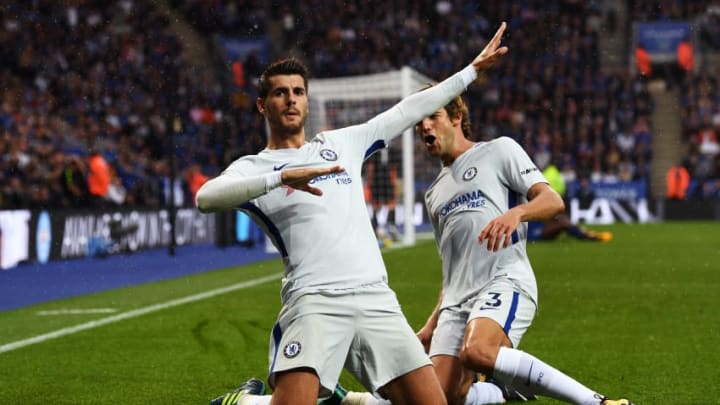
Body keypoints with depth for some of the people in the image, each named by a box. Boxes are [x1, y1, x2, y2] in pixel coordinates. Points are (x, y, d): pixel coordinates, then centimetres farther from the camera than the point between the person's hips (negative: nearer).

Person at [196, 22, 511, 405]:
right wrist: (283, 177, -23)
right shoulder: (254, 167, 6)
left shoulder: (341, 143, 21)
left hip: (377, 300, 5)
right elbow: (206, 198, -14)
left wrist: (472, 70, 28)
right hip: (315, 301, -5)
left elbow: (409, 110, 27)